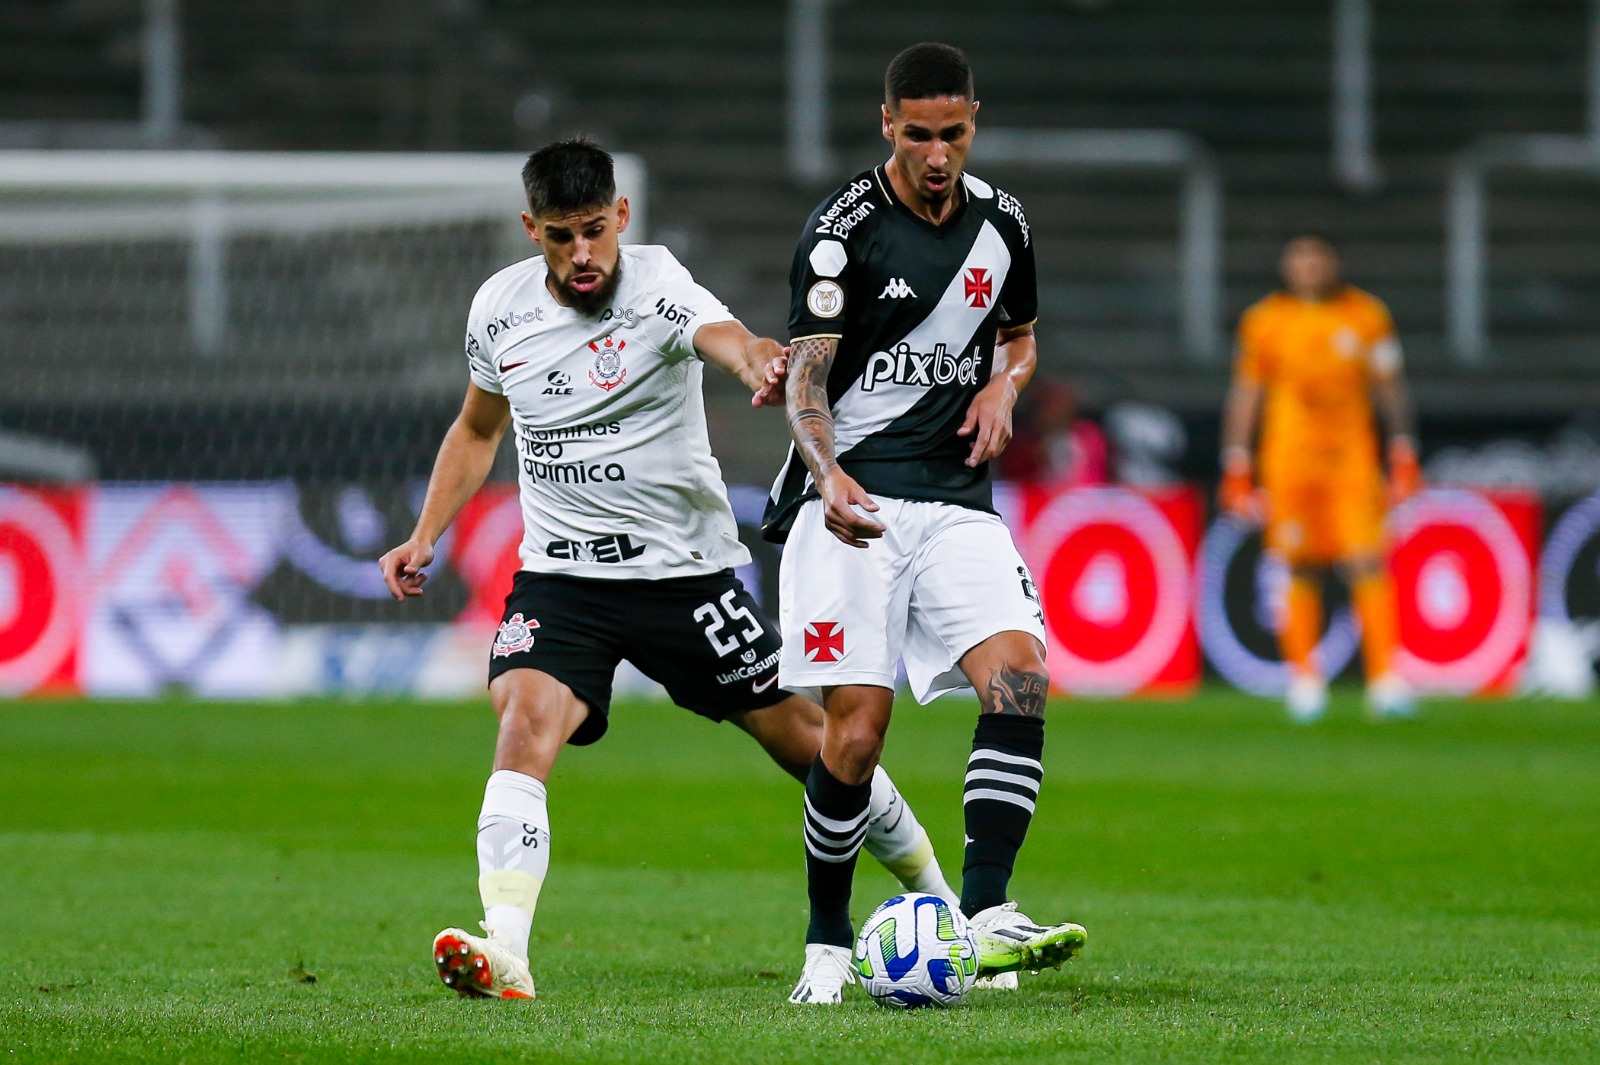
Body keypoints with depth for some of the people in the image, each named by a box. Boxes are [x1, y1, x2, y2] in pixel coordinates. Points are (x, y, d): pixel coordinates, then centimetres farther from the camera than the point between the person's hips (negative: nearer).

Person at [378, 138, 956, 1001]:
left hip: (685, 567, -2)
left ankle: (932, 892, 30)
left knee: (803, 738, 7)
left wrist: (765, 366, -61)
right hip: (559, 575, 2)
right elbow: (478, 428, 19)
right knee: (524, 727, -24)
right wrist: (425, 536, 10)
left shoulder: (657, 287, -15)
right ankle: (503, 954, -33)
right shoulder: (499, 309, 0)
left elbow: (727, 338, -38)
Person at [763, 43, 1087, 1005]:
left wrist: (1004, 385, 2)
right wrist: (830, 477, -28)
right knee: (856, 727, -12)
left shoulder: (1002, 223, 9)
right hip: (854, 499, -4)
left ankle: (985, 917, -22)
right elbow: (806, 381, -9)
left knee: (1021, 674, -19)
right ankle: (828, 946, 5)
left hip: (957, 497, 4)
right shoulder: (843, 230, -7)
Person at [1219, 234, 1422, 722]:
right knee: (1301, 570, 0)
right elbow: (1245, 394, 10)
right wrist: (1237, 469, 7)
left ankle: (1385, 681, -10)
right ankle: (1305, 680, 12)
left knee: (1368, 563, -11)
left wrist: (1404, 455, 7)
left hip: (1353, 459, 0)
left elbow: (1389, 386, 12)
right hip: (1289, 458, 0)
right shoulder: (1265, 321, 5)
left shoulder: (1365, 315, 6)